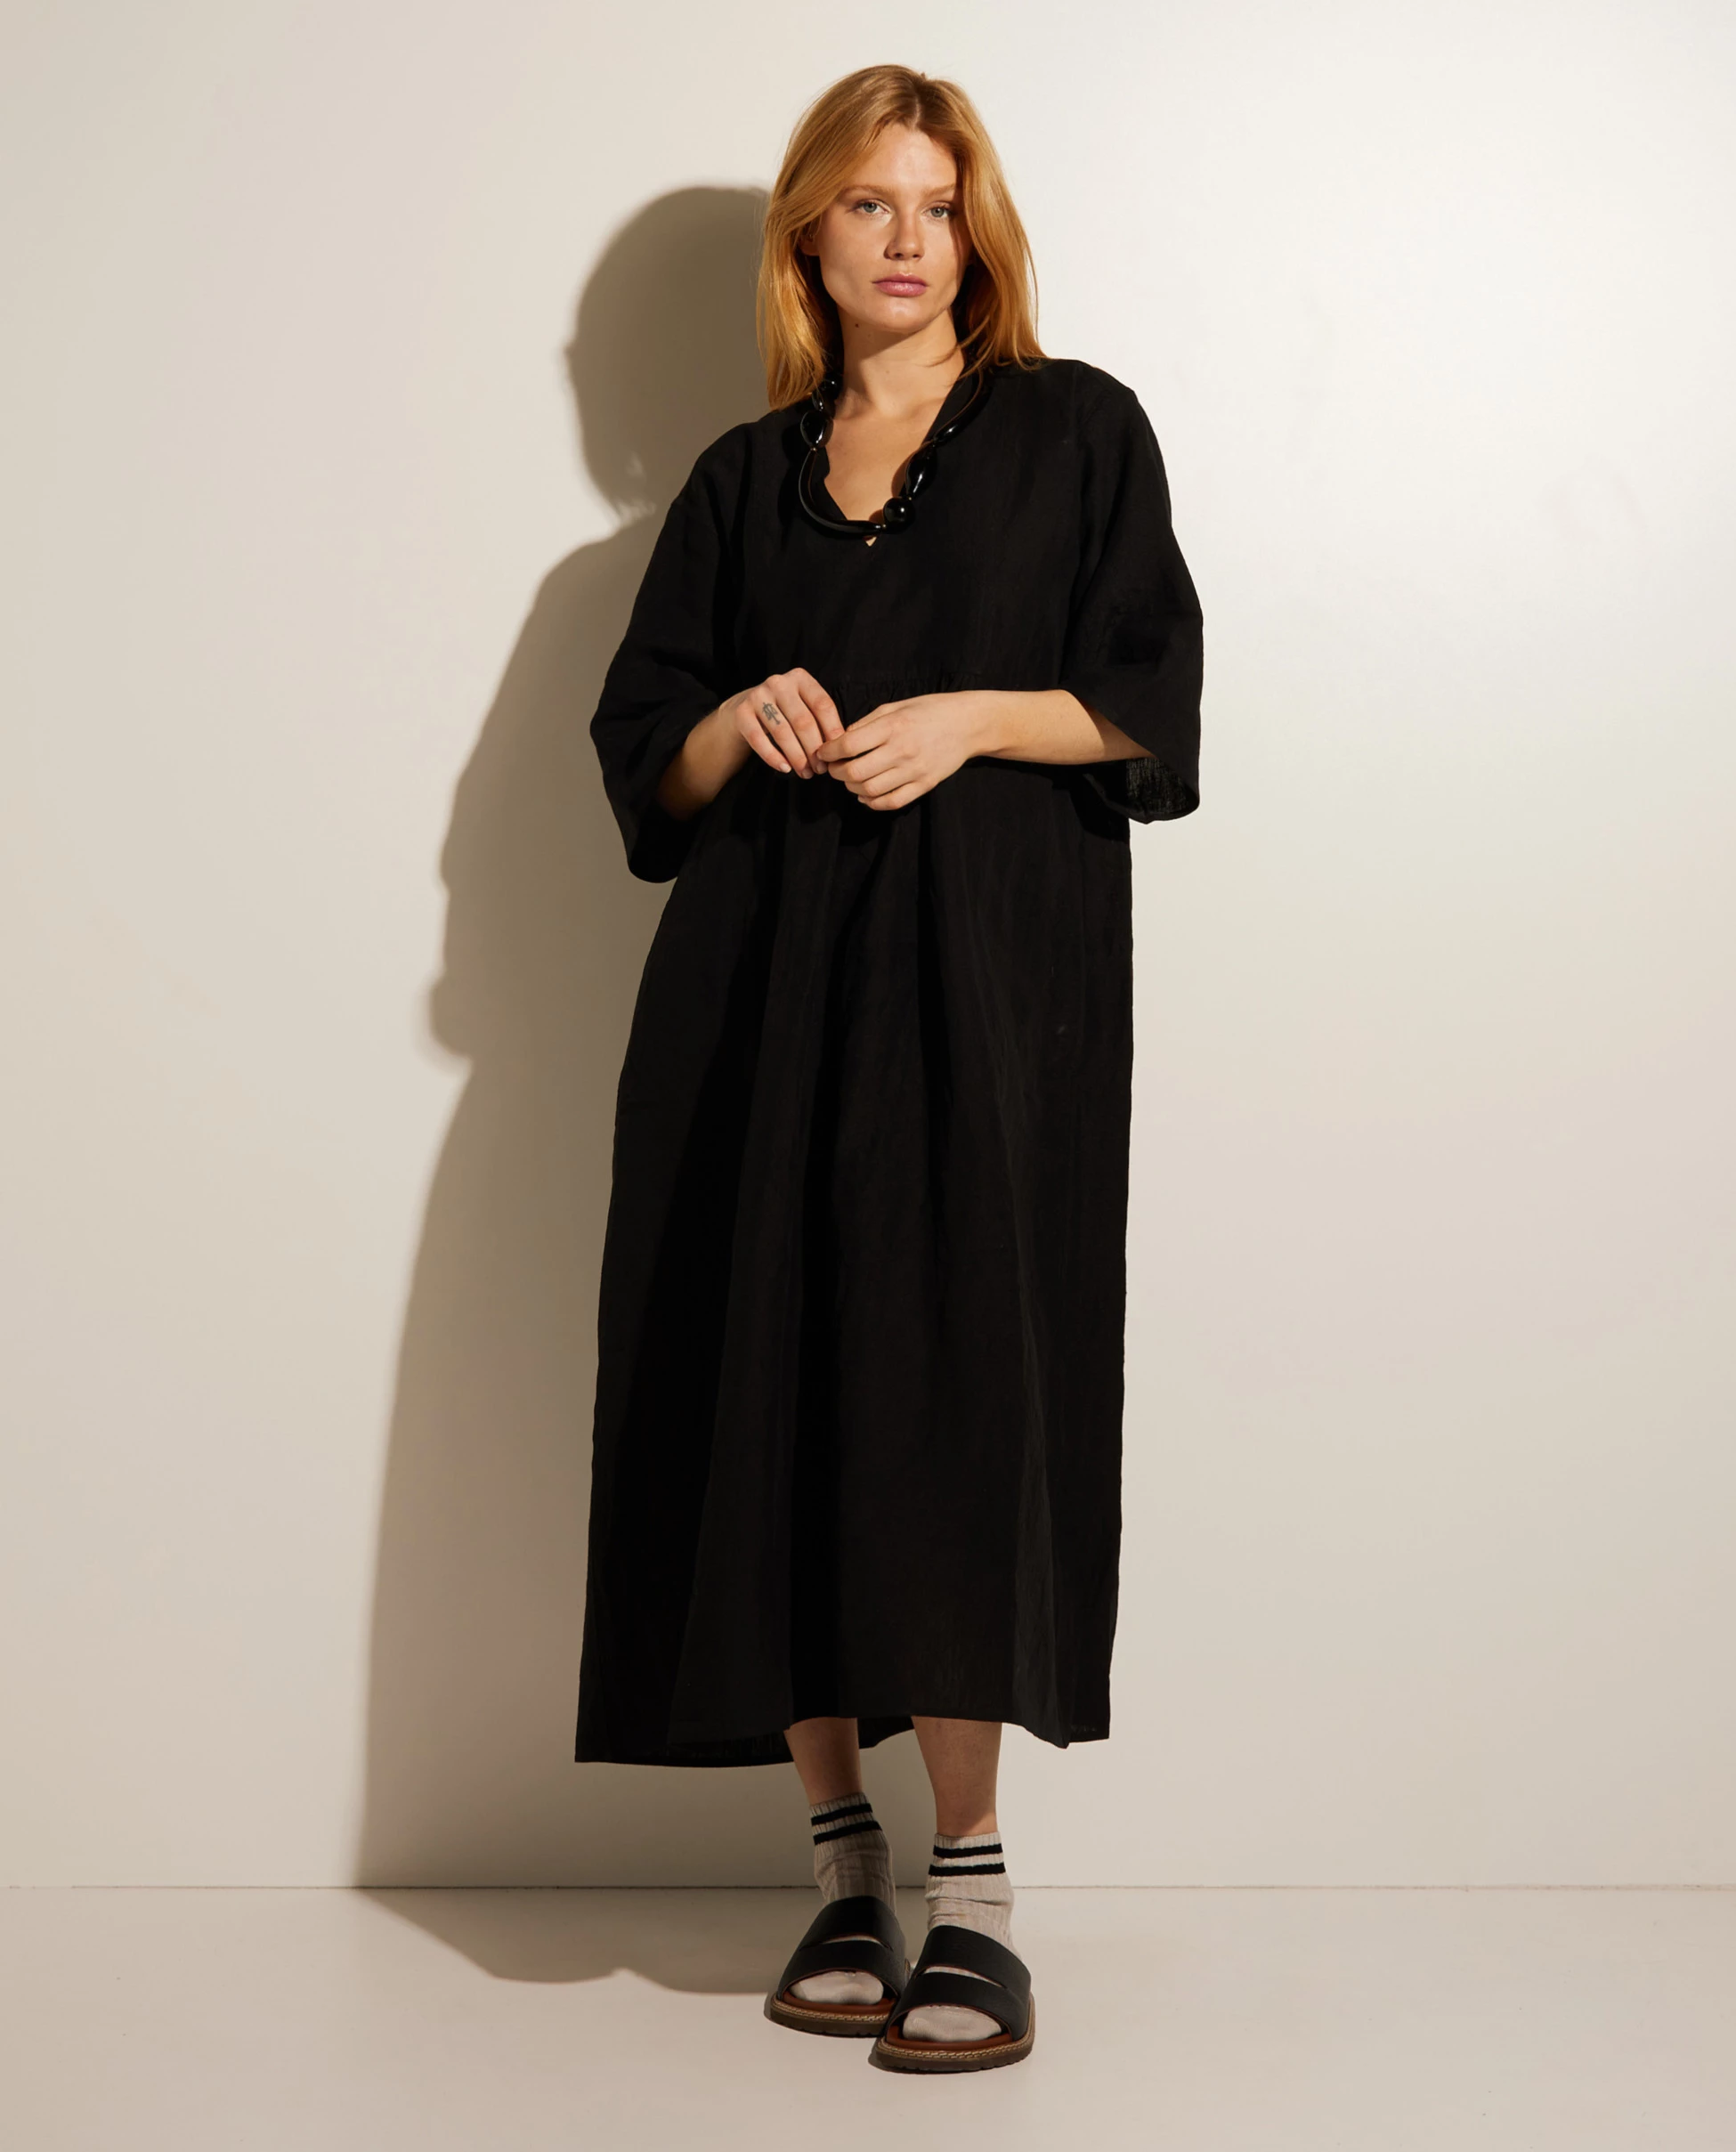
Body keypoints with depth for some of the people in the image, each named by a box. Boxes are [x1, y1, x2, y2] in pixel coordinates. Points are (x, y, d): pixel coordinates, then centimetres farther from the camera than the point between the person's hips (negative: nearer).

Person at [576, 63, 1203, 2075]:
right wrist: (739, 721, -6)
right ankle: (845, 1856, 7)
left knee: (955, 1371, -14)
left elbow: (1150, 698, 4)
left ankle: (972, 1885, -9)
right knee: (773, 1382, -3)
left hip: (989, 969, -3)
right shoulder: (740, 481, 19)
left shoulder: (1074, 430, 12)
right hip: (764, 980, 3)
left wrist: (975, 718, -11)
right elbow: (640, 748, 15)